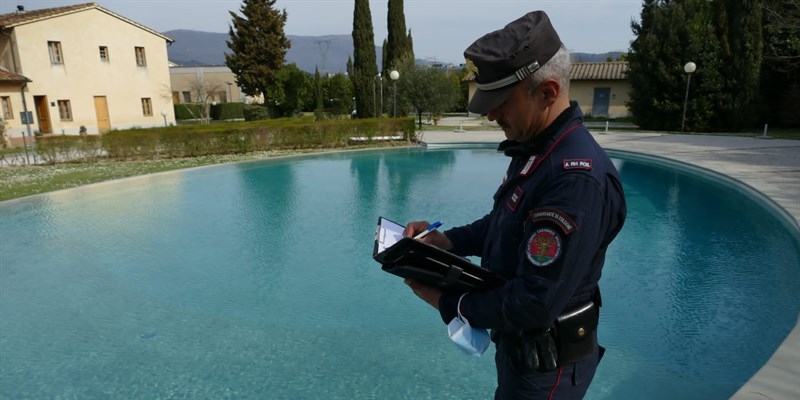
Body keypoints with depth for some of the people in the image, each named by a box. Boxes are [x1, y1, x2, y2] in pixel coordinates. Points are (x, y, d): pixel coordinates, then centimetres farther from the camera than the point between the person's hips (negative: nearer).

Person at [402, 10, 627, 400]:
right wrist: (447, 241, -4)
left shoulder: (578, 178, -32)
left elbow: (534, 304, -31)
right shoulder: (535, 148, 1)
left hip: (546, 365, -9)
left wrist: (448, 302, -19)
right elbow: (504, 223, 12)